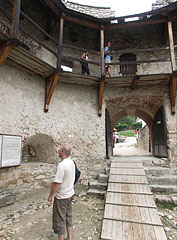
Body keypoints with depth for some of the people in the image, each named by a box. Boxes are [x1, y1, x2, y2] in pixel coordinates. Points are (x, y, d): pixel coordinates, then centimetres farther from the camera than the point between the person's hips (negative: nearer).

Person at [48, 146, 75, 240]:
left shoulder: (61, 165, -28)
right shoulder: (72, 162, -2)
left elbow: (56, 183, -25)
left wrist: (51, 196, -11)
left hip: (62, 197, -8)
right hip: (70, 194, 8)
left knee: (60, 220, 11)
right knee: (68, 216, 23)